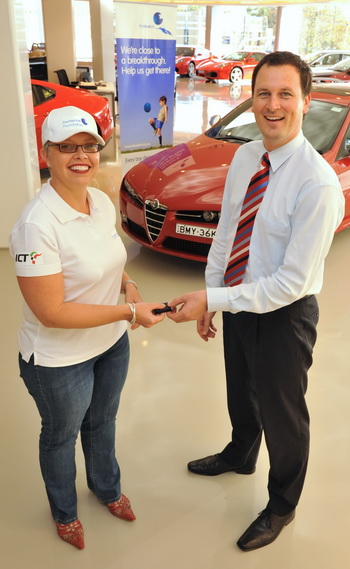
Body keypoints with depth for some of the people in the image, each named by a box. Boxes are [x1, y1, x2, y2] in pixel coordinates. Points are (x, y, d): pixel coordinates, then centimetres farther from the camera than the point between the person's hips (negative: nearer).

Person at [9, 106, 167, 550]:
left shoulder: (103, 202, -6)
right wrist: (129, 311, -26)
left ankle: (107, 488, 59)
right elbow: (51, 313, -28)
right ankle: (64, 512, 52)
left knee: (102, 421, 28)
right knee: (61, 435, 21)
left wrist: (126, 283, -7)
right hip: (60, 362, -6)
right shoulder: (36, 225, -29)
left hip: (112, 344, 6)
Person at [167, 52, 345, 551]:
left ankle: (282, 506, 47)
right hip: (239, 303, 7)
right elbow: (226, 231, 5)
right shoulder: (244, 157, -3)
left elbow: (294, 281, -27)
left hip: (284, 315, -6)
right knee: (240, 392, 30)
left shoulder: (318, 183, -27)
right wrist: (209, 299, 5)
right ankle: (240, 455, 63)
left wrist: (213, 299, -27)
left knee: (281, 414, 17)